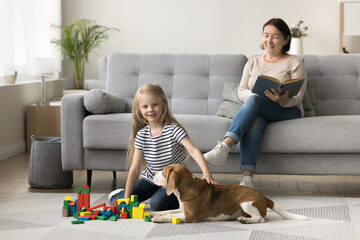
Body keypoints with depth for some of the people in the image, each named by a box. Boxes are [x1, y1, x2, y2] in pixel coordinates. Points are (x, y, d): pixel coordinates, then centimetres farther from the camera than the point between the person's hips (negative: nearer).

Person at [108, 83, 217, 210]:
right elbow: (135, 168, -5)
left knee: (157, 203, -32)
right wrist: (126, 198, -9)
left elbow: (193, 150, -30)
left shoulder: (173, 129, -18)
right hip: (151, 179, 4)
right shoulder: (141, 135, -6)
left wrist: (206, 173, -47)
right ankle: (121, 194, 28)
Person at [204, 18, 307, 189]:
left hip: (288, 111, -3)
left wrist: (284, 100, -29)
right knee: (254, 123, -37)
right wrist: (254, 96, -16)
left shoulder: (294, 63, 8)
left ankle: (224, 147, -51)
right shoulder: (253, 62, 20)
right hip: (258, 112, 3)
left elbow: (298, 97, -4)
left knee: (254, 100, -35)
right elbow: (241, 91, 9)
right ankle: (247, 178, -51)